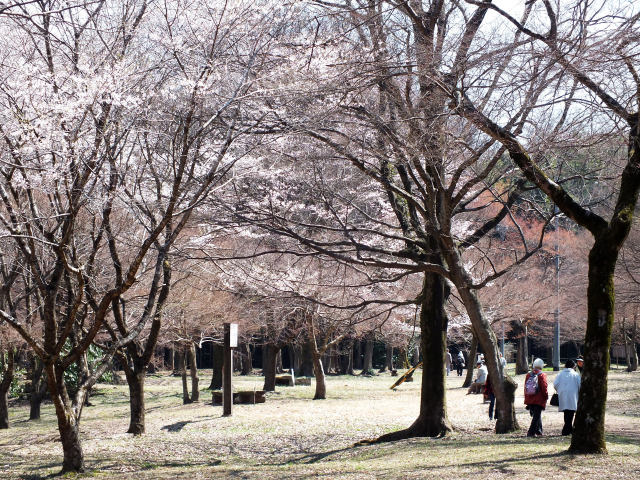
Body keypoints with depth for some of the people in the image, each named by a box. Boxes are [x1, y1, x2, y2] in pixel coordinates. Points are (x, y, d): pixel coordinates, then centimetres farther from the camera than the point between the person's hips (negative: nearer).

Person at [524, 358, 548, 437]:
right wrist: (546, 396, 0)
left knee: (536, 415, 19)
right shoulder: (542, 375, -8)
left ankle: (539, 431, 25)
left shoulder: (528, 375, 8)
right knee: (536, 416, -2)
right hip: (539, 400, -6)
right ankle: (531, 432, -9)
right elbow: (544, 387, -13)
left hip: (529, 400, 6)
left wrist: (526, 399, 17)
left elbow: (525, 387, 11)